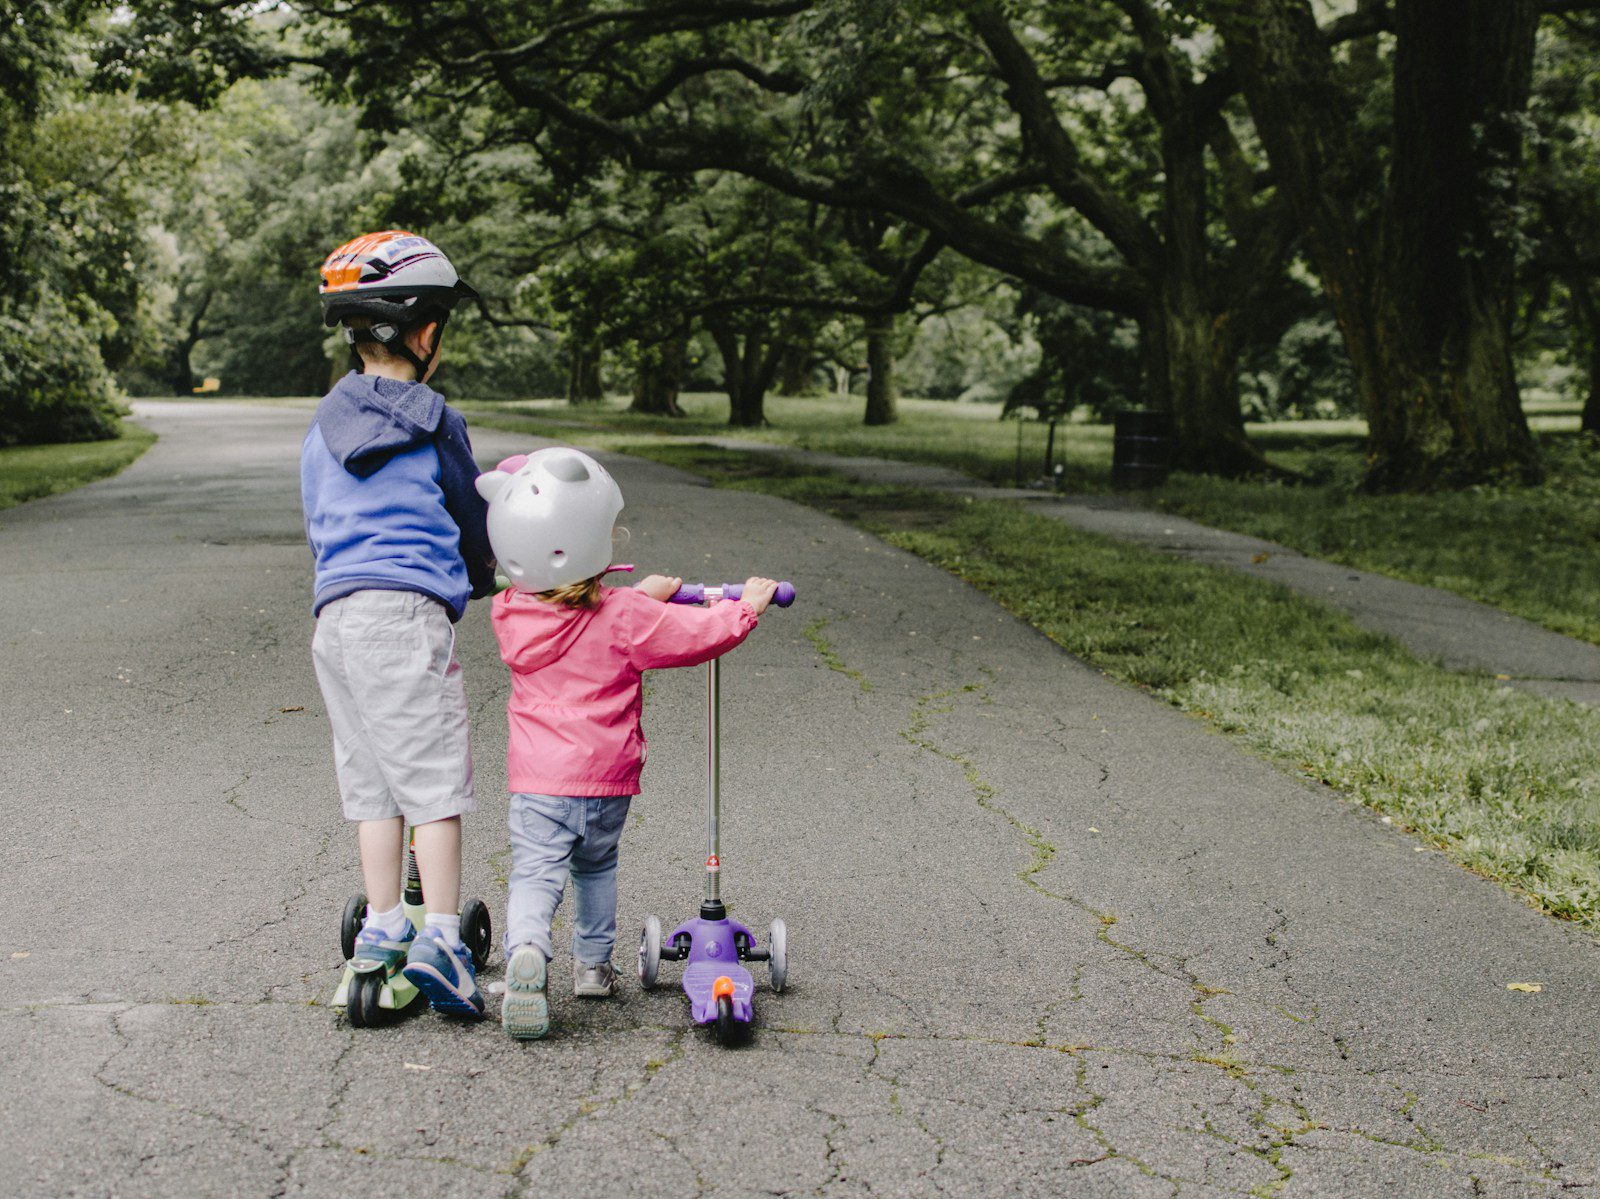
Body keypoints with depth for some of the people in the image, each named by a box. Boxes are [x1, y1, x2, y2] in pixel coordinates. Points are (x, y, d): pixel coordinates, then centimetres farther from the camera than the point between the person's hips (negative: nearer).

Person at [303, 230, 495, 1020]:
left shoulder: (322, 429, 14)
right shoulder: (431, 421, -2)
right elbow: (472, 521, 8)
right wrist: (482, 581, 28)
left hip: (332, 615, 6)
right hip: (408, 609, -6)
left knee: (370, 780, 14)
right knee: (435, 779, -3)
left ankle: (381, 928, 18)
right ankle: (439, 938, -9)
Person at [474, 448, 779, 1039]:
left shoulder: (510, 614, -1)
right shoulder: (624, 617, -12)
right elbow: (702, 634, -8)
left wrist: (644, 595, 24)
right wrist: (748, 603, 9)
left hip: (539, 776, 0)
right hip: (609, 774, 0)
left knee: (535, 870, -4)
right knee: (596, 864, 21)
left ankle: (526, 951, -30)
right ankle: (593, 963, 30)